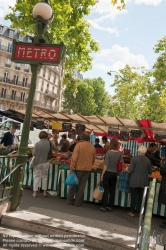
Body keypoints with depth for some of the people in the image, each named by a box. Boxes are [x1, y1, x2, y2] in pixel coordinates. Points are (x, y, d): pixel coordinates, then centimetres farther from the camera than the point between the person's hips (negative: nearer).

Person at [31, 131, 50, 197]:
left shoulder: (37, 144, -16)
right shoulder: (49, 143, -10)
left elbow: (34, 154, -14)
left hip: (37, 163, -2)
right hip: (45, 163, 2)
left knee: (36, 177, 9)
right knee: (44, 177, 15)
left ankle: (35, 192, 12)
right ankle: (44, 192, 23)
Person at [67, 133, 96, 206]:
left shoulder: (79, 145, -7)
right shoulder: (93, 148, 5)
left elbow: (74, 157, -13)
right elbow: (93, 160, 14)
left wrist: (72, 168, -9)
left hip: (78, 168, -3)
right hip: (88, 169, 3)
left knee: (73, 184, 12)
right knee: (82, 186, 11)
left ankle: (70, 201, 19)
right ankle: (77, 202, 15)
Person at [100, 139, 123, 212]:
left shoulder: (109, 152, -14)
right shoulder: (119, 153, -1)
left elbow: (106, 165, -13)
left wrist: (102, 175, -6)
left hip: (108, 173, -4)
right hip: (115, 174, 4)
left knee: (105, 190, 4)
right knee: (112, 190, 12)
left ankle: (104, 207, 10)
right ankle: (110, 206, 19)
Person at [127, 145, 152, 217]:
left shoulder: (134, 158, -12)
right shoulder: (148, 160, -2)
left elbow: (130, 170, -15)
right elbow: (150, 172, 7)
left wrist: (127, 169, 7)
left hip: (134, 181, -3)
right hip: (143, 182, 3)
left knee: (133, 197, 8)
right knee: (141, 197, 13)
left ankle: (132, 212, 17)